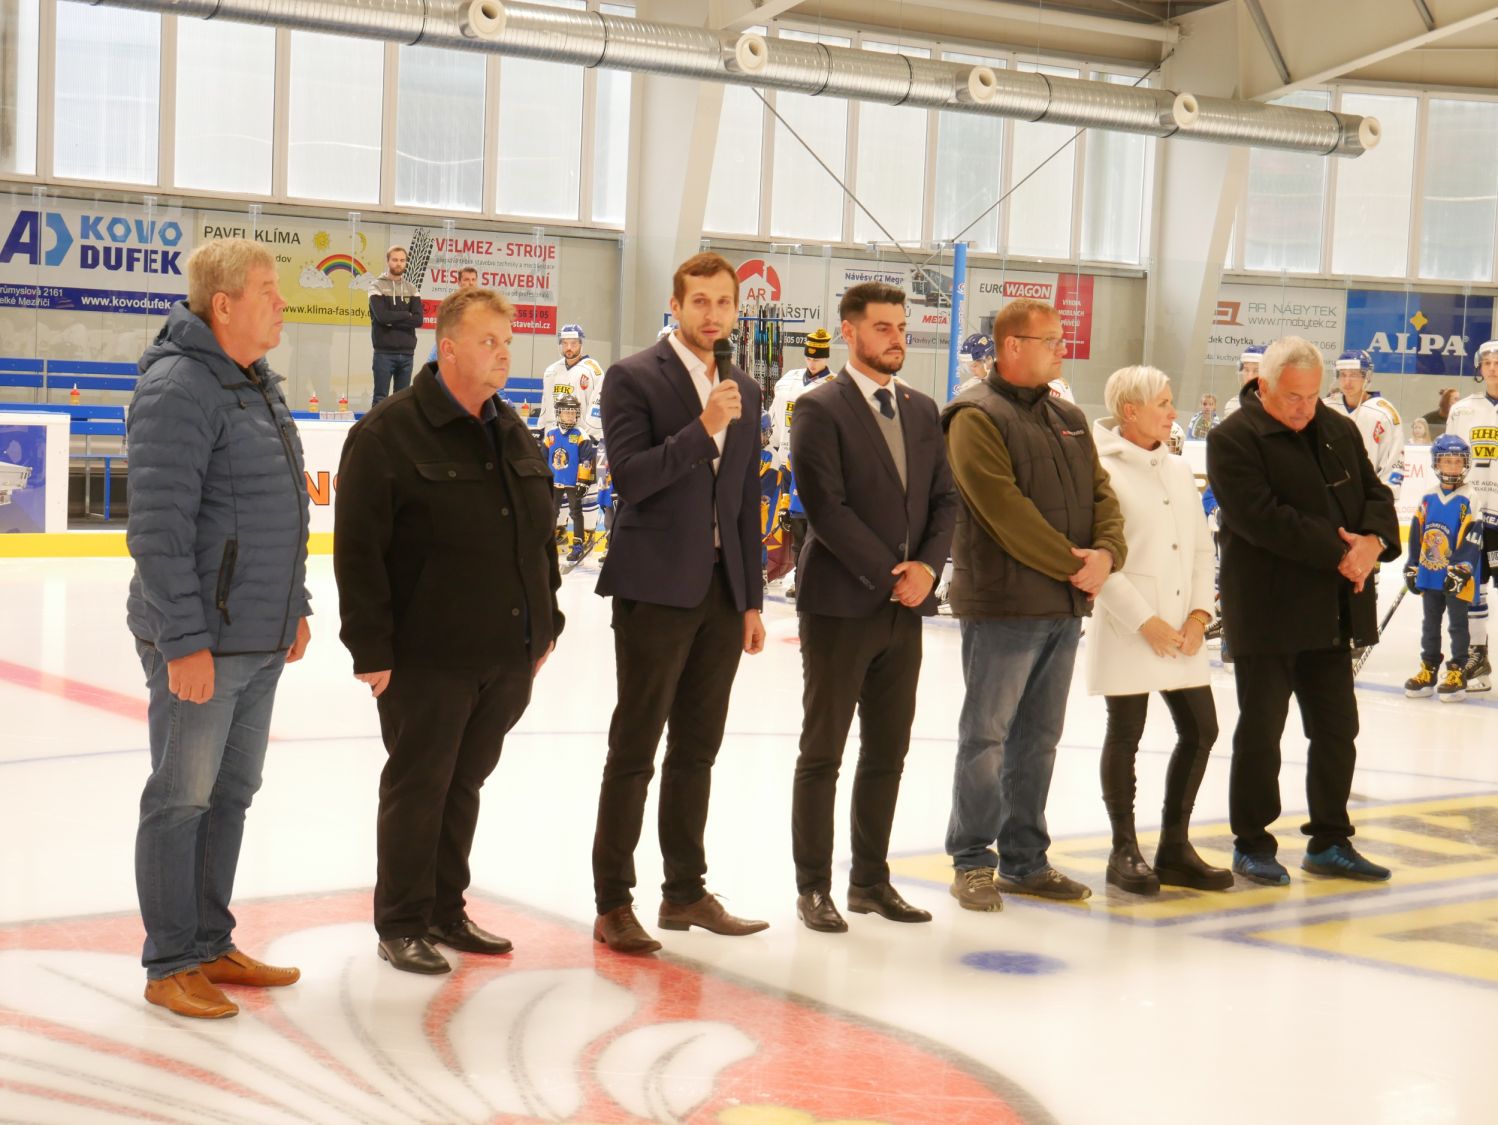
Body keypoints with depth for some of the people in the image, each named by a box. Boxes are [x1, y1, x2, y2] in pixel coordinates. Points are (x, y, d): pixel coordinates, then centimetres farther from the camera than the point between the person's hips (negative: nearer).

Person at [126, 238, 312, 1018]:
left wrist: (296, 604, 20)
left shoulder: (258, 384, 13)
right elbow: (158, 527, -21)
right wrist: (184, 641, -22)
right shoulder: (178, 389, -17)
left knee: (231, 794, 16)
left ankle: (210, 945, 28)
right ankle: (169, 966, 13)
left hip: (261, 639, 9)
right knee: (181, 800, 2)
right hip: (201, 643, -9)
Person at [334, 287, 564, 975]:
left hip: (509, 655, 7)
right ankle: (400, 925, 15)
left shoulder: (514, 434, 12)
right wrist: (371, 648, -17)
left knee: (464, 785, 16)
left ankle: (445, 911, 28)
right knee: (417, 787, 3)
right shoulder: (388, 434, -11)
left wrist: (546, 624, 16)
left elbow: (542, 536, 20)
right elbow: (358, 551, -14)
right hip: (429, 658, -7)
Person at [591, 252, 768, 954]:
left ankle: (686, 893, 21)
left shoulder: (745, 393, 14)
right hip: (656, 589, -6)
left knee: (696, 751, 12)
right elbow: (629, 477, -16)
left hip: (722, 593, 6)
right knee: (634, 751, -2)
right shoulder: (634, 378, -5)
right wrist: (702, 428, -23)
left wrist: (752, 600, 12)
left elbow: (747, 503, 15)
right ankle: (612, 907, 4)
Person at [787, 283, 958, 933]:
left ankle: (870, 880, 21)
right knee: (823, 753, 2)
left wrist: (926, 567, -6)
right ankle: (813, 888, 10)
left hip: (905, 609, 6)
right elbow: (826, 507, -15)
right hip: (840, 605, -6)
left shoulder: (922, 410, 13)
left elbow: (945, 500, 11)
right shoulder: (821, 408, -8)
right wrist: (889, 575, -15)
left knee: (887, 755, 11)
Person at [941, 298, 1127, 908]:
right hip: (1002, 604, -7)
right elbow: (1006, 510, -17)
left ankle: (1025, 860, 21)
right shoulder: (977, 417, -9)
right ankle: (973, 862, 8)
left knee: (1038, 740, 13)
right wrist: (1071, 564, -15)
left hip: (1066, 605, 8)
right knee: (986, 736, -1)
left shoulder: (1069, 418, 17)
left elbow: (1101, 494, 13)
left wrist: (1105, 552, -7)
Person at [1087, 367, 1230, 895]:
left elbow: (1202, 548, 14)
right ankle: (1124, 851, 13)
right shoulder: (1104, 472, -9)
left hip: (1182, 630, 7)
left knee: (1200, 731, 7)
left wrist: (1199, 612, 1)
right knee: (1126, 733, 1)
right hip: (1128, 630, -7)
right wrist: (1144, 621, -15)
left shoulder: (1179, 471, 12)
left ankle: (1174, 846, 19)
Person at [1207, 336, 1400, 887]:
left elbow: (1376, 494, 11)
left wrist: (1374, 542, -11)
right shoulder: (1233, 439, -11)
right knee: (1260, 733, 2)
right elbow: (1262, 518, -21)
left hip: (1333, 610, 6)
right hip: (1265, 612, -6)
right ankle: (1252, 844, 15)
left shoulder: (1339, 431, 10)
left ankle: (1329, 841, 24)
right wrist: (1339, 552, -20)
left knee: (1337, 729, 11)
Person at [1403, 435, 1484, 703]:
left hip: (1458, 579, -5)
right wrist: (1411, 568, 10)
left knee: (1458, 625, 3)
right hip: (1430, 574, 5)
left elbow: (1472, 540, -15)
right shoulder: (1428, 499, 5)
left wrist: (1460, 570, -20)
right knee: (1430, 623, 14)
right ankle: (1428, 669, 24)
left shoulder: (1468, 500, -11)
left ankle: (1457, 673, 10)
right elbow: (1416, 534, 10)